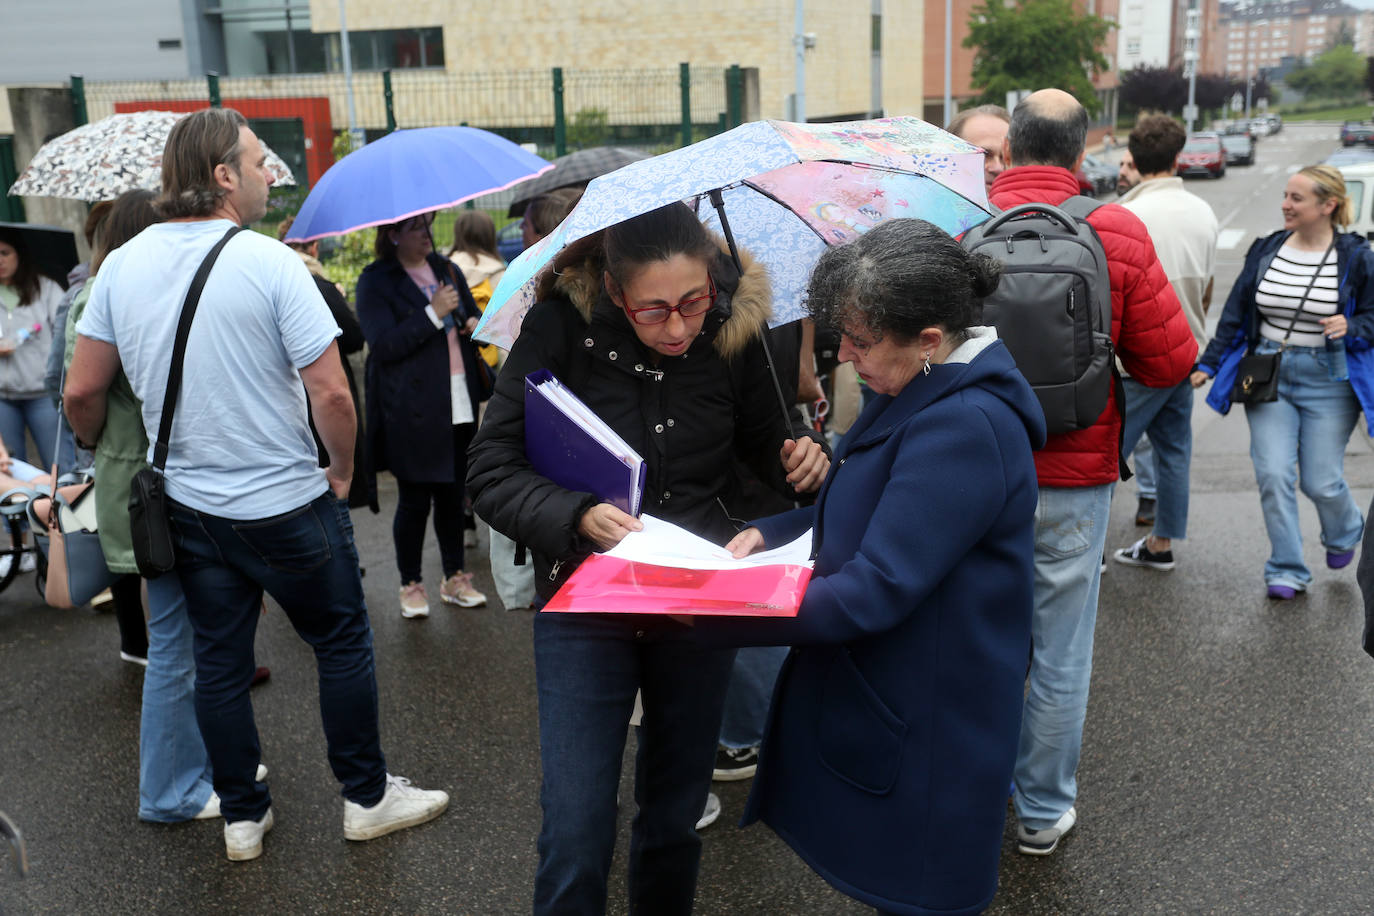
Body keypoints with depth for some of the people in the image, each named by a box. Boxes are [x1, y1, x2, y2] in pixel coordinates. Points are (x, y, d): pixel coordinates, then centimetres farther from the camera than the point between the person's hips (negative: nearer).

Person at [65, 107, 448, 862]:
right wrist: (342, 471, -3)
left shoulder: (121, 265, -1)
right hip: (287, 507, -5)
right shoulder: (270, 263, -16)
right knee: (343, 646, 12)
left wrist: (99, 457, 21)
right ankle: (367, 798, 24)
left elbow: (82, 391, 3)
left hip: (189, 508, 5)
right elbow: (331, 392, -19)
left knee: (218, 663, 15)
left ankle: (242, 817, 28)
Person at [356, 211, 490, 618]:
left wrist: (475, 324, 2)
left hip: (459, 402, 6)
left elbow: (471, 315, 26)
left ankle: (455, 578, 25)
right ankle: (411, 585, 16)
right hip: (412, 411, -5)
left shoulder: (446, 269, 14)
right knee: (414, 500, 1)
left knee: (452, 494, 13)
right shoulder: (375, 281, -6)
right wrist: (433, 314, -19)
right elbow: (383, 345, -15)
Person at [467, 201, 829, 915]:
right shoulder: (562, 327, -13)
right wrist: (577, 516, -29)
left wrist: (800, 459, -11)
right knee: (576, 836, -5)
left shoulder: (733, 329, -6)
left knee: (676, 816, 17)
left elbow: (764, 442, 11)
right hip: (585, 604, -2)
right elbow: (490, 472, -12)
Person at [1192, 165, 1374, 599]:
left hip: (1328, 382, -2)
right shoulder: (1266, 250, 3)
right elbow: (1234, 315, 8)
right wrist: (1208, 365, 5)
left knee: (1321, 481, 0)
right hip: (1268, 374, 2)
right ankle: (1286, 570, 8)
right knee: (1273, 475, -7)